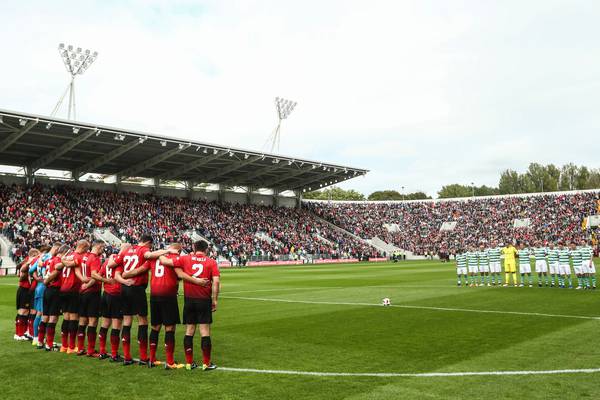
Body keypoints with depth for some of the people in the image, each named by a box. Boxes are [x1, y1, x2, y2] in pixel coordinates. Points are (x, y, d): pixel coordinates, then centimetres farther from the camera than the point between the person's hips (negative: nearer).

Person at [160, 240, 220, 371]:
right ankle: (206, 363, 7)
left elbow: (164, 261, 1)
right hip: (204, 300, -2)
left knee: (189, 331, 11)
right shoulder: (211, 262, -1)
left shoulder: (185, 259, 2)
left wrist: (161, 254, 22)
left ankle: (189, 363, 16)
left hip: (189, 300, 2)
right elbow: (216, 281, -10)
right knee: (205, 331, 3)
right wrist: (215, 300, -4)